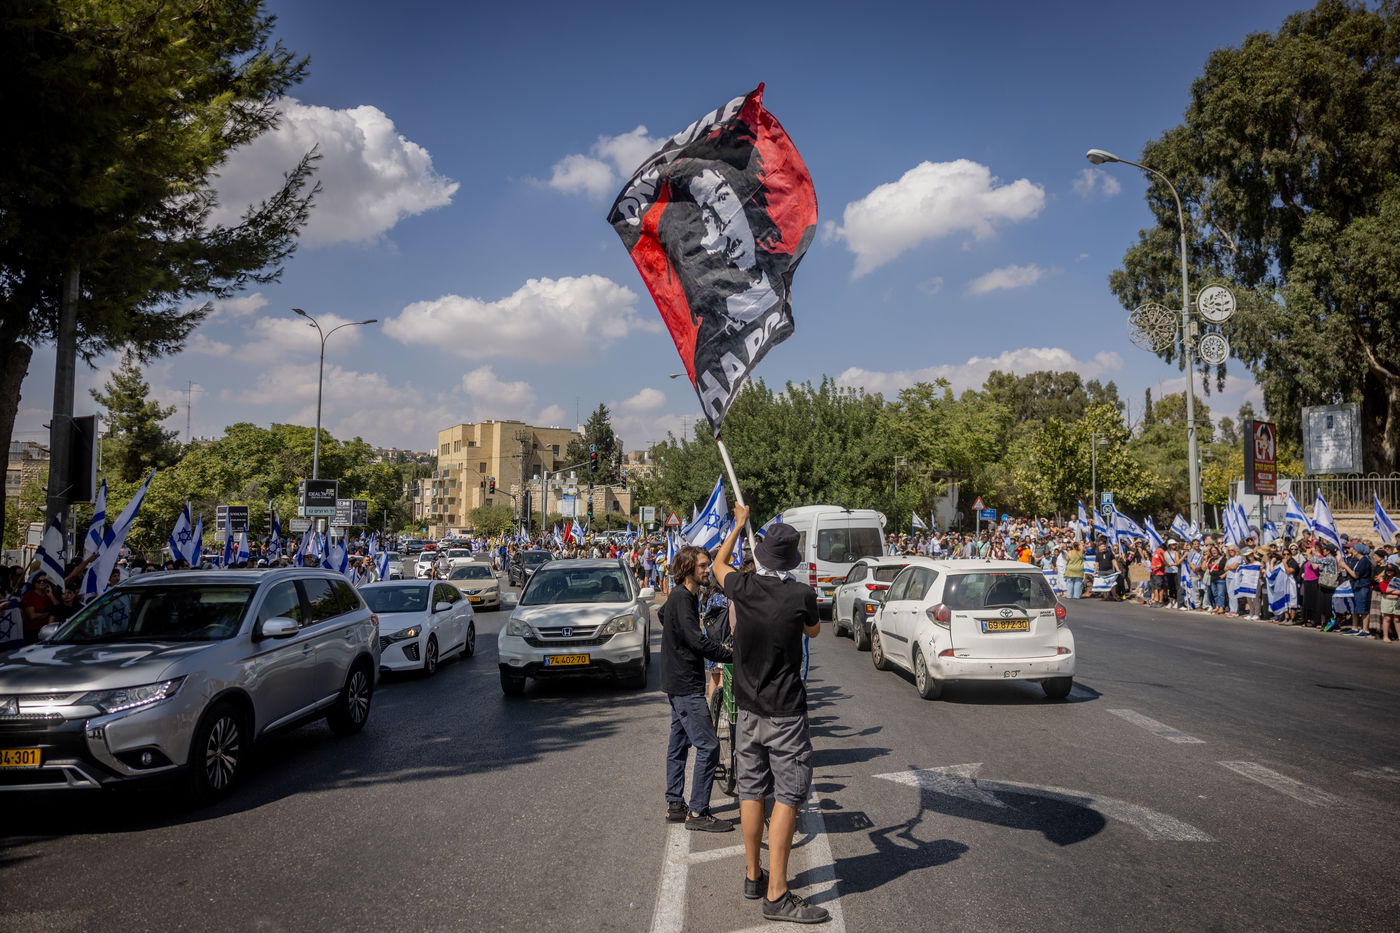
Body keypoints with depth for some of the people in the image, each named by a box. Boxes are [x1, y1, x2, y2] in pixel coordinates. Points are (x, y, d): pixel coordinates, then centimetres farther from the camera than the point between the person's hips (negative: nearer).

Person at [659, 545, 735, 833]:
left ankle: (674, 805, 22)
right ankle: (698, 813, -5)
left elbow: (663, 615, 31)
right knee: (708, 746, -10)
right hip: (685, 684, -11)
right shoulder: (682, 598, -19)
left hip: (680, 683, 11)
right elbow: (698, 641, -26)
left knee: (679, 743, 14)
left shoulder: (682, 596, 13)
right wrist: (733, 655, -22)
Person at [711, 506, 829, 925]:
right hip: (785, 713, -5)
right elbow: (814, 630, 8)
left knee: (752, 792, 14)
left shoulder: (744, 587, -6)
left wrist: (738, 524, 30)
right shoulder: (802, 595, -15)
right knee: (787, 797, -1)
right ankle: (776, 895, 0)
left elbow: (719, 564, 19)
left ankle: (753, 876, 26)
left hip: (748, 709, 5)